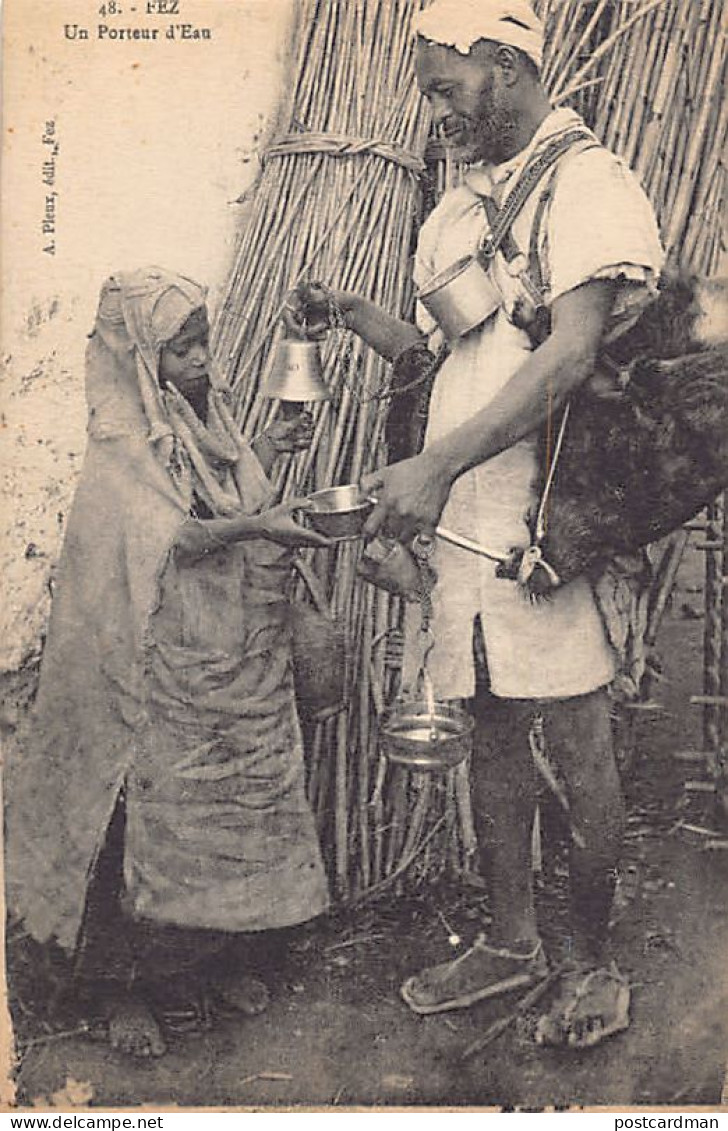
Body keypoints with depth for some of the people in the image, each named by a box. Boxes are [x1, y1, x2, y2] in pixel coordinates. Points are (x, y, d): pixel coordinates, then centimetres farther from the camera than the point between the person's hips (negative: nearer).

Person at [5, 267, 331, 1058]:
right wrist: (253, 525, -32)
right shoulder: (121, 445, -11)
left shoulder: (206, 417, 11)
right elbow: (167, 541, -21)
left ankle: (218, 957, 29)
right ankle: (120, 987, 17)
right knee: (148, 815, 0)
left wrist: (261, 458, 8)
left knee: (233, 801, 11)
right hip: (163, 674, -7)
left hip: (238, 666, 7)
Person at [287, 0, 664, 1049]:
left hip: (551, 516, -8)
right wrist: (348, 310, 6)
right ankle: (511, 940, 29)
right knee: (491, 731, 13)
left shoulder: (586, 181, -7)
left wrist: (438, 464, -26)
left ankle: (592, 964, 19)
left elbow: (570, 354, -20)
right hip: (465, 518, 8)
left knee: (578, 745, 1)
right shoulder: (459, 208, 20)